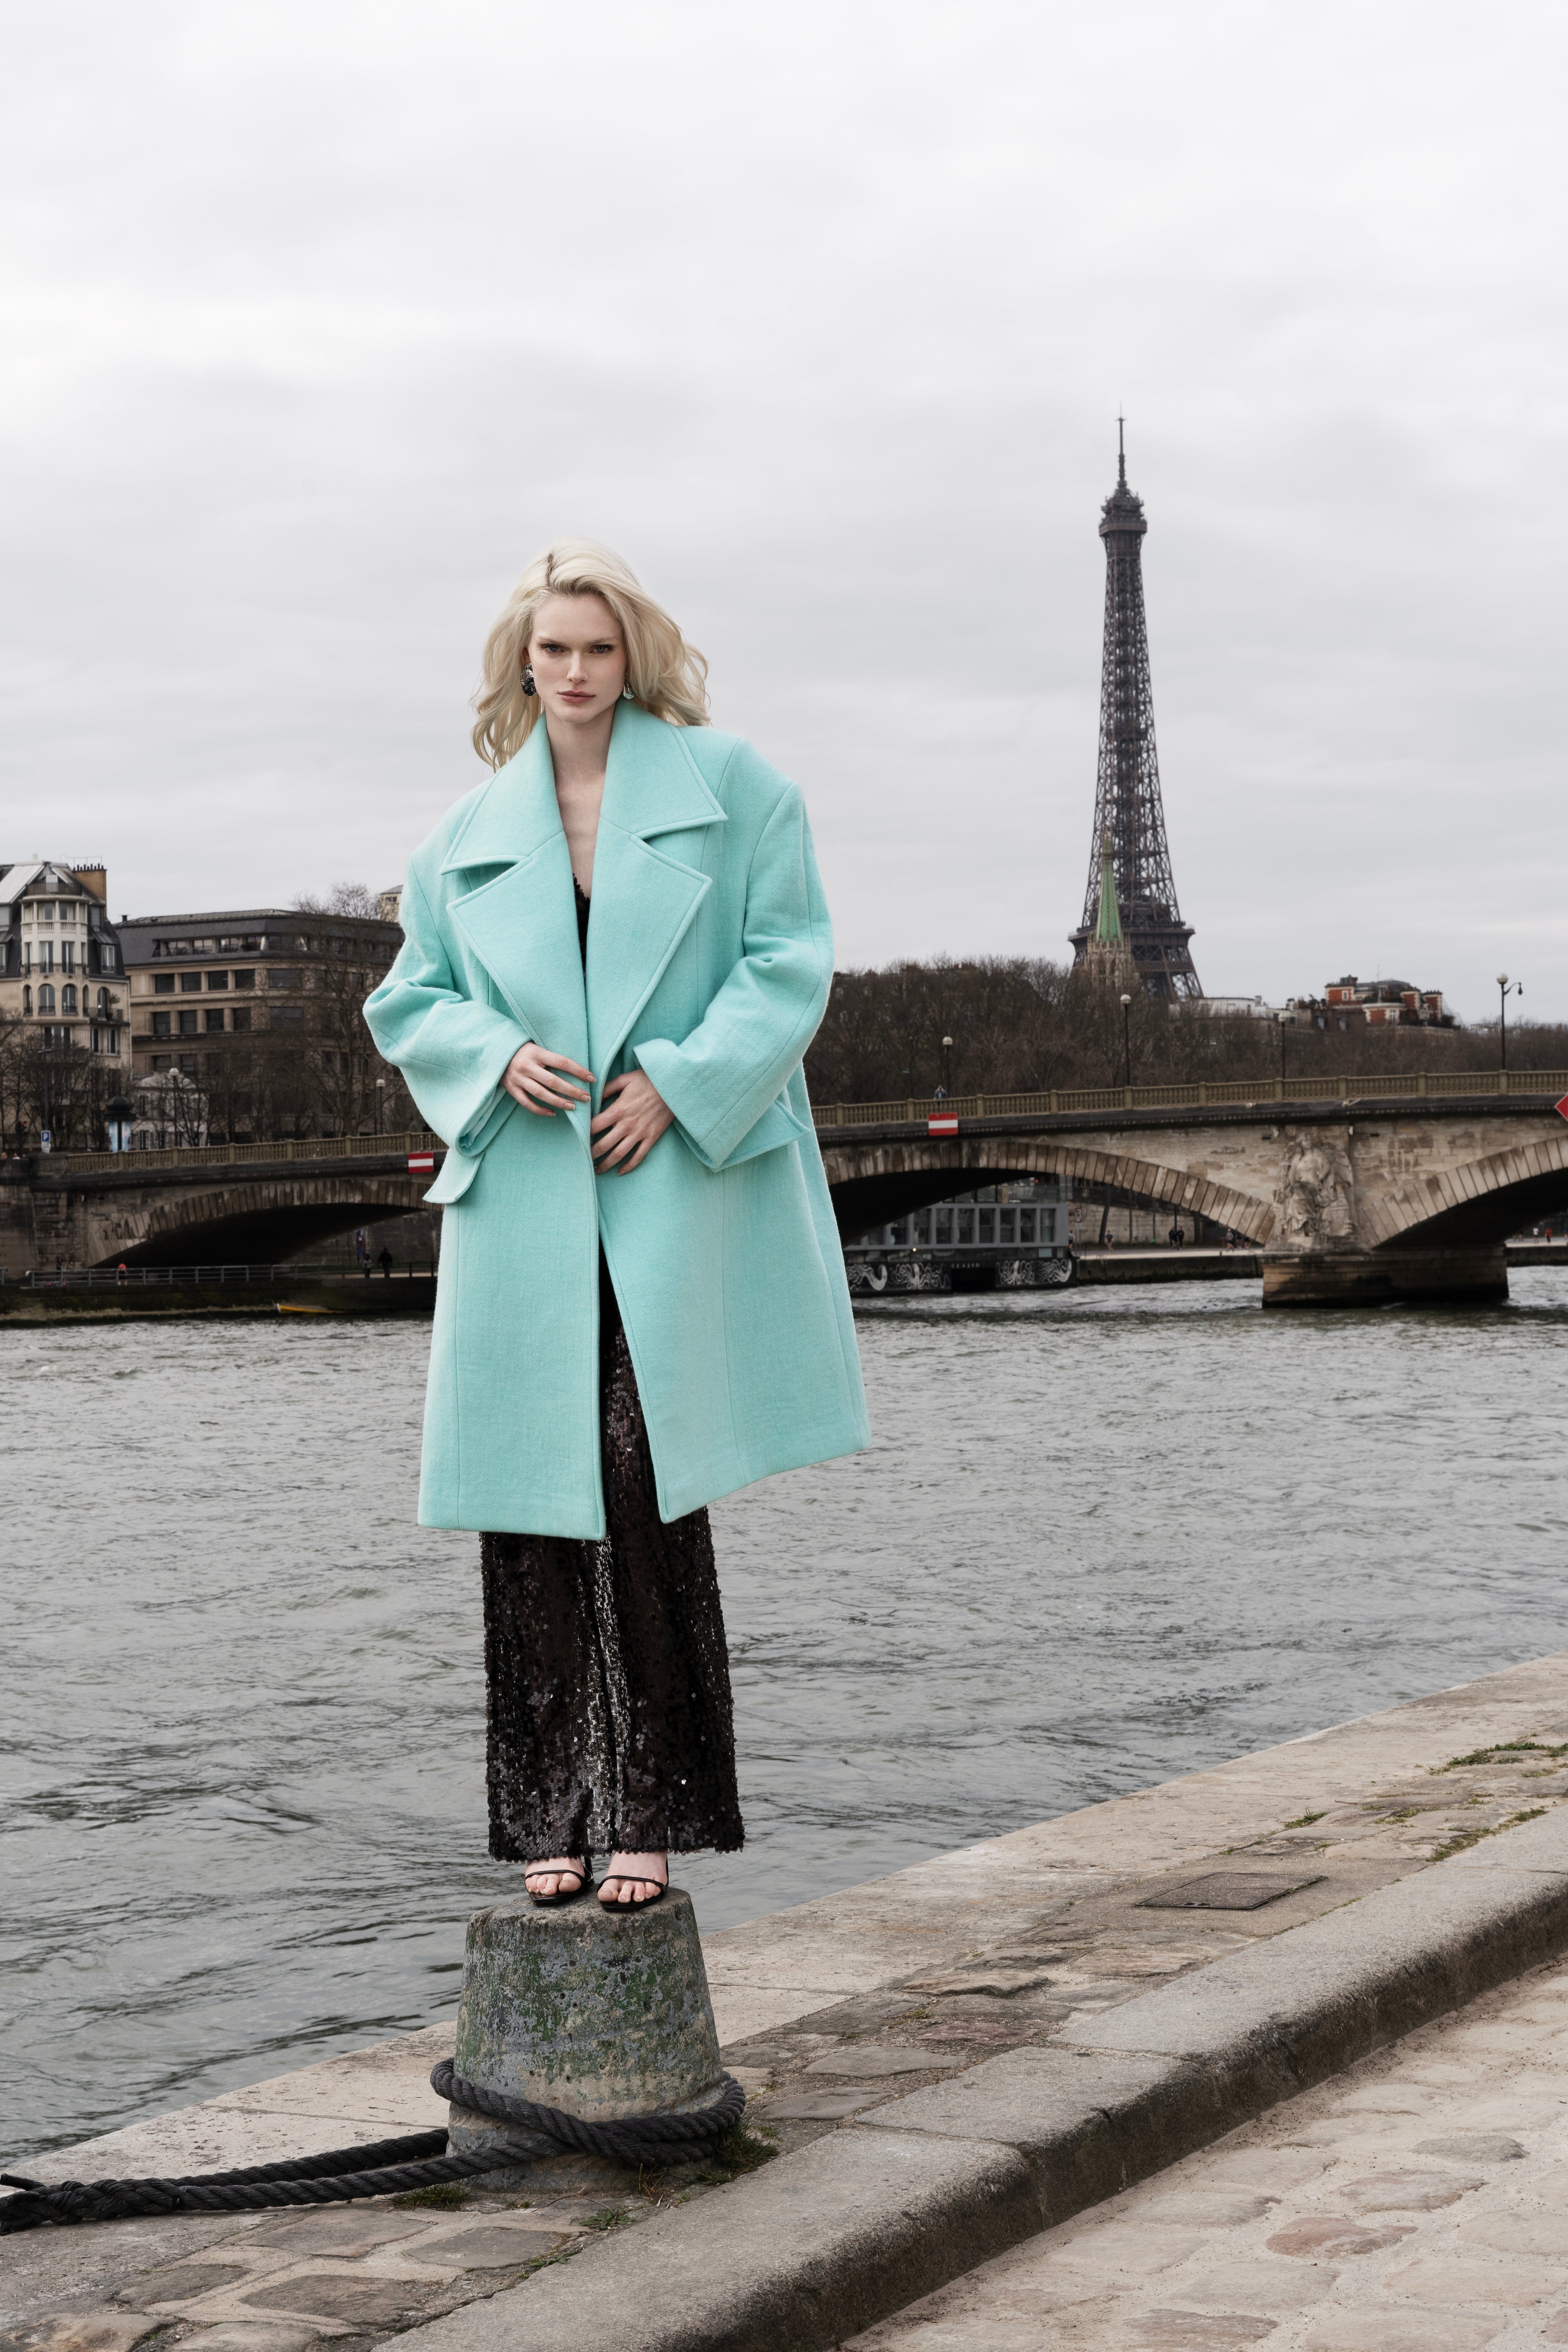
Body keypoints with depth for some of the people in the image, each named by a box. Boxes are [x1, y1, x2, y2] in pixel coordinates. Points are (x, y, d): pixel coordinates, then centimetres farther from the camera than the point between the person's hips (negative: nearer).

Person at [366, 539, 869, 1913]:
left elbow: (789, 961, 1)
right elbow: (408, 1003, 18)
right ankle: (552, 1822, 9)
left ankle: (652, 1814, 1)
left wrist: (681, 1082, -10)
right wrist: (499, 1055, -3)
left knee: (649, 1487, -9)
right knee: (535, 1505, 1)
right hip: (527, 1206, 3)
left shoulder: (730, 787, 6)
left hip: (679, 1194, -3)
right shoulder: (469, 837, 14)